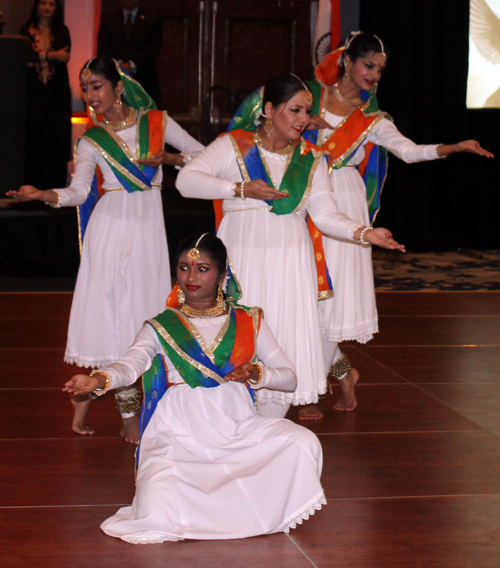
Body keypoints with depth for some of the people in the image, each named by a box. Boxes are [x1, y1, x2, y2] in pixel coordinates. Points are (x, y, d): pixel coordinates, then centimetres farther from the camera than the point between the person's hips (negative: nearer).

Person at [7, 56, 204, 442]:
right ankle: (129, 412, 2)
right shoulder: (92, 140, 2)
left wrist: (169, 158, -8)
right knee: (113, 311, -7)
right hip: (111, 226, -2)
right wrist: (42, 195, -31)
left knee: (144, 308, -2)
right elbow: (79, 190, -13)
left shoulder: (156, 122, 5)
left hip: (149, 226, 2)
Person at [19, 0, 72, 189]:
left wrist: (38, 57, -12)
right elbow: (24, 56, -7)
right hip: (33, 90, -1)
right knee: (33, 134, -4)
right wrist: (51, 56, -16)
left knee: (57, 135, -3)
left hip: (57, 90, 1)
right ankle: (33, 183, 0)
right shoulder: (27, 30, 7)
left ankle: (56, 183, 2)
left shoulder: (62, 31, 10)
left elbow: (65, 57, -5)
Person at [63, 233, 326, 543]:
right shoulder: (161, 328, 8)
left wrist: (257, 374, -12)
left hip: (239, 429, 2)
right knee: (158, 518, -28)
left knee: (303, 442, -27)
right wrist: (100, 380, -34)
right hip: (181, 436, -2)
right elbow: (131, 364, -12)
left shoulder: (248, 322, 12)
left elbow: (290, 378, 10)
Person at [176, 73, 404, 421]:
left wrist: (364, 233, -12)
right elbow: (186, 180, -8)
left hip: (291, 260, 3)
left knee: (287, 354, -2)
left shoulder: (311, 158, 13)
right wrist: (241, 189, -15)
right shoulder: (234, 145, 2)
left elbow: (325, 214, 5)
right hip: (242, 258, -3)